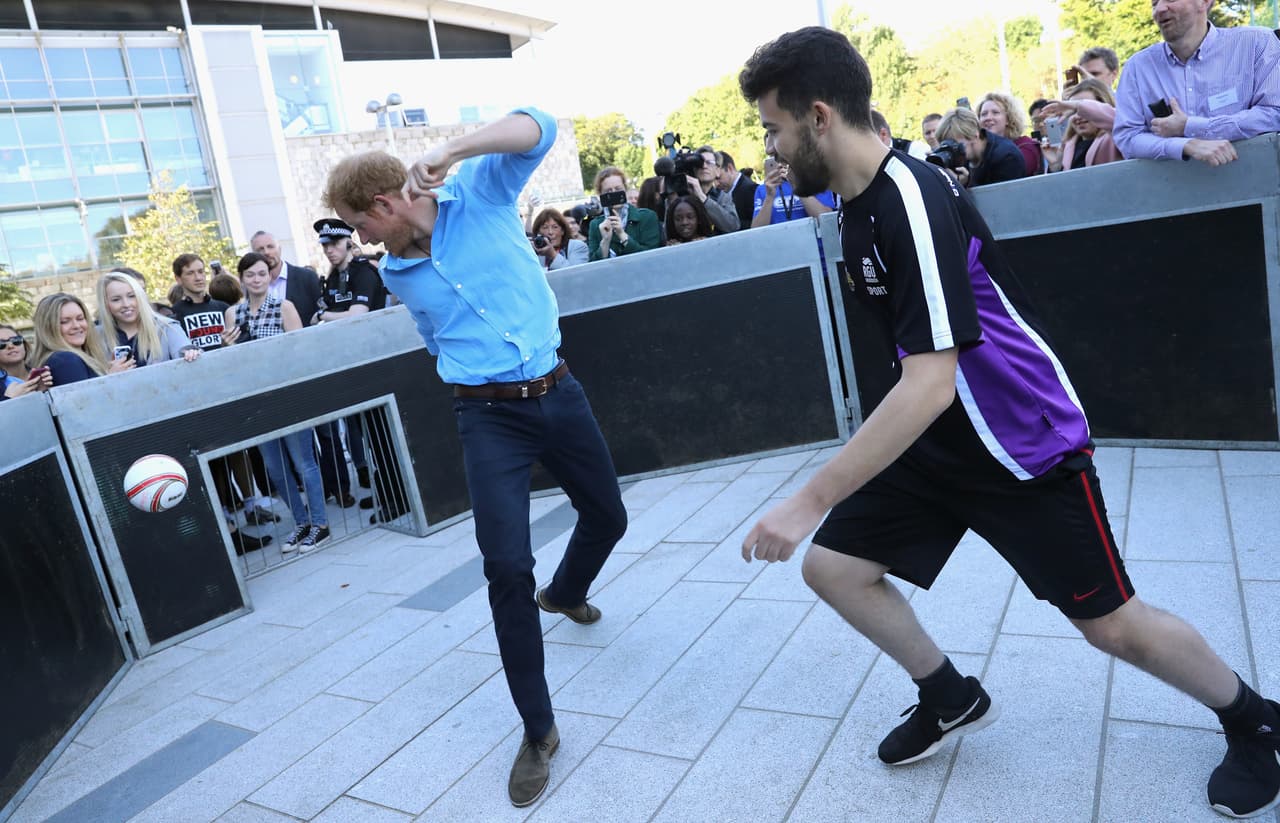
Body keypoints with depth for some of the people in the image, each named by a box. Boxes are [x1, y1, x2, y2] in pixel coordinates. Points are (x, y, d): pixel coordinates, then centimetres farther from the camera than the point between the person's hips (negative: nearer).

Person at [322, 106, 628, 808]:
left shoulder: (480, 192, -3)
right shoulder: (396, 273, 6)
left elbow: (537, 129, -18)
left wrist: (450, 150, -30)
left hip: (558, 393, 0)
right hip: (488, 415, 0)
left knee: (607, 517, 16)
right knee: (507, 566, -13)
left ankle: (562, 593, 53)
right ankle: (538, 730, 3)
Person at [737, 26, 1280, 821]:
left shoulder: (914, 201, -28)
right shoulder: (860, 199, 1)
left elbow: (930, 384, -35)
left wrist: (810, 499, -35)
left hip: (1027, 442, -8)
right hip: (935, 437, 8)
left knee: (1113, 624, 4)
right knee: (833, 564, 2)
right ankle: (952, 699, 25)